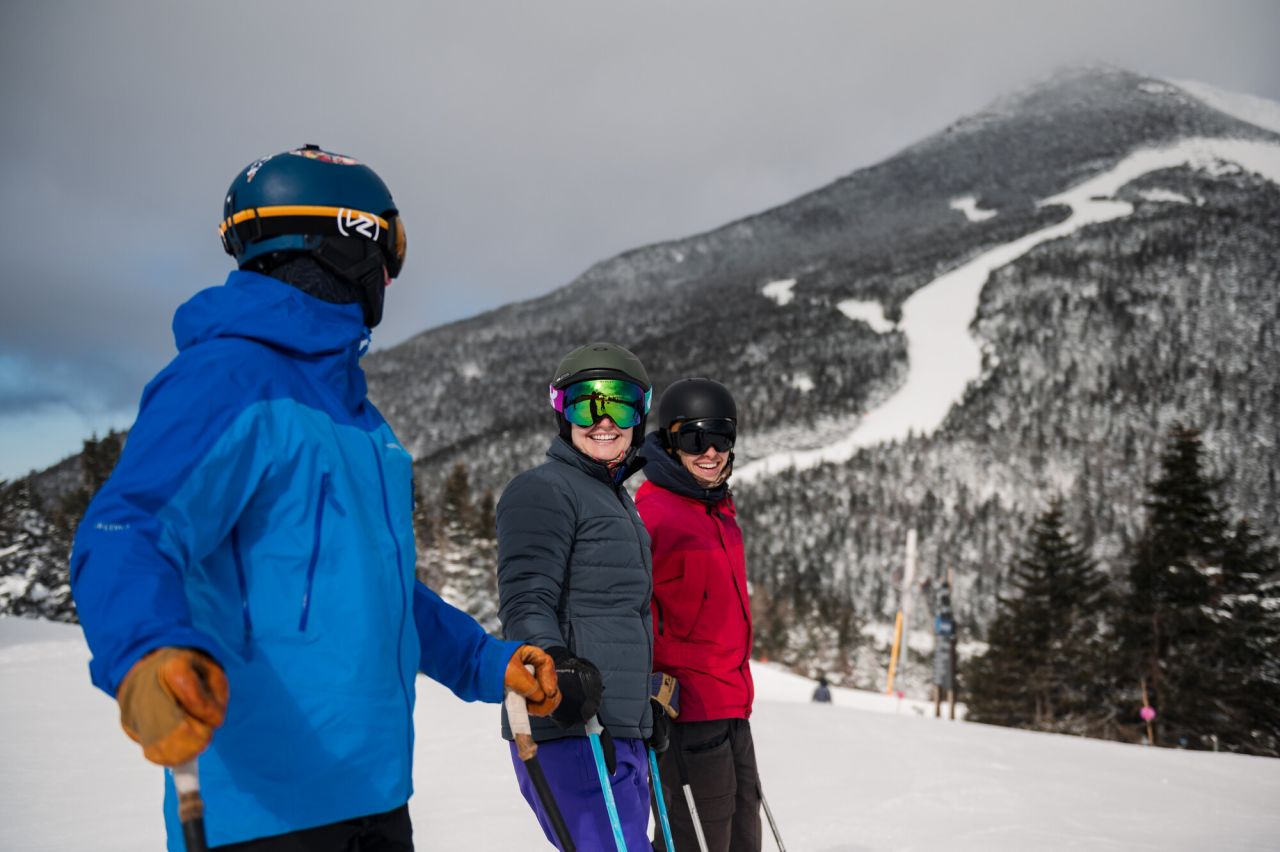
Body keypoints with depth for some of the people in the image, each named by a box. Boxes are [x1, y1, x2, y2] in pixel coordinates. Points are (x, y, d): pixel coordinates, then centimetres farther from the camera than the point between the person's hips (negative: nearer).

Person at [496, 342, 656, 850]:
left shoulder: (616, 498, 22)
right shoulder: (544, 490, -6)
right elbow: (526, 604, -15)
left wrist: (654, 701, 32)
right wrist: (557, 666, -33)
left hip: (621, 731, 10)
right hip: (570, 732, -10)